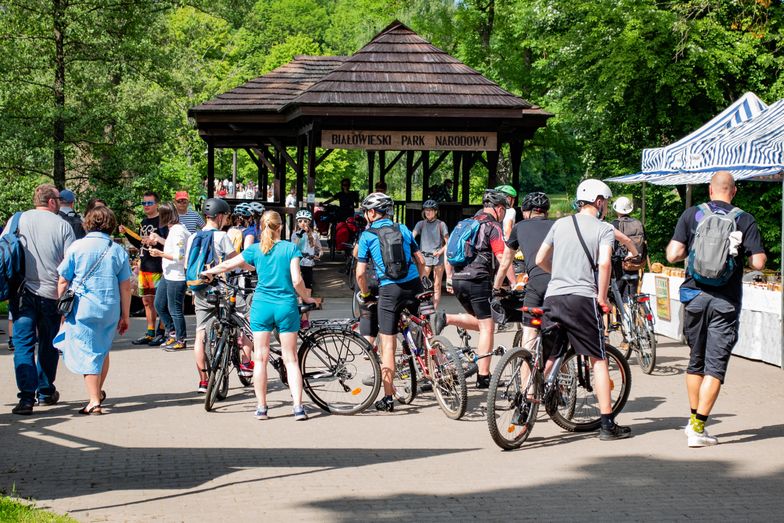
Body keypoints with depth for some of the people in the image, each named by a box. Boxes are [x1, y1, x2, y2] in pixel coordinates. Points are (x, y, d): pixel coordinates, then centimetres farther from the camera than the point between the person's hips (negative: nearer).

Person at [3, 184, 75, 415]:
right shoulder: (62, 225, 0)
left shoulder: (18, 220, 4)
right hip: (51, 292, 0)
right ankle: (46, 391, 27)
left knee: (24, 344, -1)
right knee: (48, 344, 16)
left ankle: (27, 396, -13)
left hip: (22, 290, 0)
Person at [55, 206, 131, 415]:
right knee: (102, 351, 21)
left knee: (87, 353, 3)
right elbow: (125, 287, 3)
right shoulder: (118, 251, 3)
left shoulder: (77, 247, -3)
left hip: (83, 309, -3)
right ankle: (98, 391, 38)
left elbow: (63, 281, -3)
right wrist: (125, 316, 11)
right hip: (110, 310, 3)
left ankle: (94, 401, -1)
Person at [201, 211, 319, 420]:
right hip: (287, 306, -1)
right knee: (290, 359, 4)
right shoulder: (291, 248, -3)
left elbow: (227, 265, 12)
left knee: (260, 358, 7)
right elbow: (297, 280, -10)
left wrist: (208, 272, 29)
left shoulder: (255, 250, 2)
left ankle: (261, 407, 8)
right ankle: (298, 407, -3)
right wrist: (306, 298, 7)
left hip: (262, 306, 1)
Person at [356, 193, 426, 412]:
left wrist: (365, 295, 16)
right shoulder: (403, 229, 13)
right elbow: (420, 261, 12)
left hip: (389, 289, -3)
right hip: (413, 286, 3)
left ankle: (388, 397, 1)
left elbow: (360, 273, 1)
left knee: (388, 344, 0)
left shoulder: (367, 235, 3)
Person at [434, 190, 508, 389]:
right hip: (478, 279, -7)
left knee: (478, 322, 21)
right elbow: (502, 258, -13)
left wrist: (449, 278, 26)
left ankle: (446, 318, -2)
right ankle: (483, 377, -2)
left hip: (458, 280, 7)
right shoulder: (493, 227, -3)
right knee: (487, 327, 0)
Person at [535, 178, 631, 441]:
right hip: (583, 299, -4)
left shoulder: (560, 224, 15)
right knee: (598, 360, 3)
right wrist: (602, 297, -5)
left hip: (552, 298, 4)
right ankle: (607, 424, 4)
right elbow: (604, 263, -15)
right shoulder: (604, 229, 1)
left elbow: (540, 260, 18)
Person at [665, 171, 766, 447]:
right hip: (726, 300, -2)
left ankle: (694, 421, 25)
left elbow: (673, 255, -7)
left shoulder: (691, 214, 0)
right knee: (716, 365, 0)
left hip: (695, 296, 2)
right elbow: (758, 262, -8)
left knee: (696, 361, 18)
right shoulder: (745, 220, -3)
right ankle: (698, 429, -6)